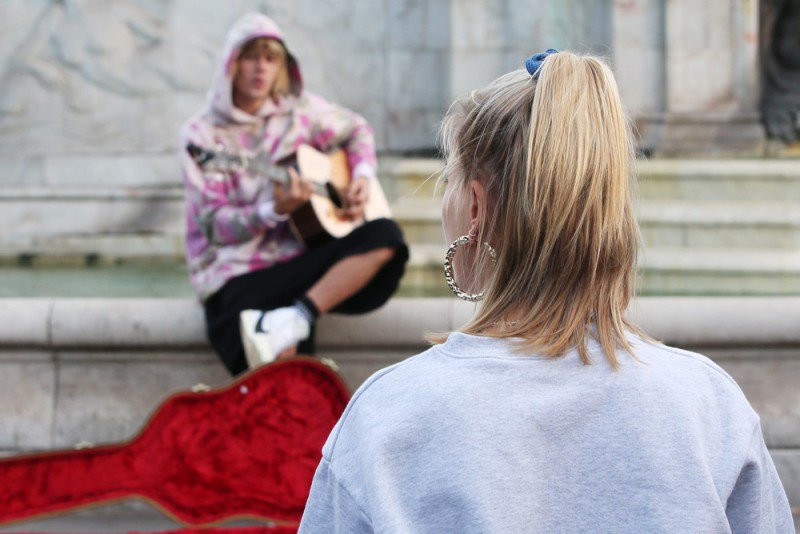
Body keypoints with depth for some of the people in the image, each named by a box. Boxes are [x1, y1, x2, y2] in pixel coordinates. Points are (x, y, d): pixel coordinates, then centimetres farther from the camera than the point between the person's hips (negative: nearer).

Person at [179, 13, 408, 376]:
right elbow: (214, 225, -9)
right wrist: (274, 211, -25)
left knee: (384, 236, -25)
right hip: (238, 274, -6)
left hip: (299, 259, 6)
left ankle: (296, 317, -33)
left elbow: (357, 130, 26)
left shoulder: (300, 110, 8)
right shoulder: (201, 134, -4)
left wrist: (362, 176, 6)